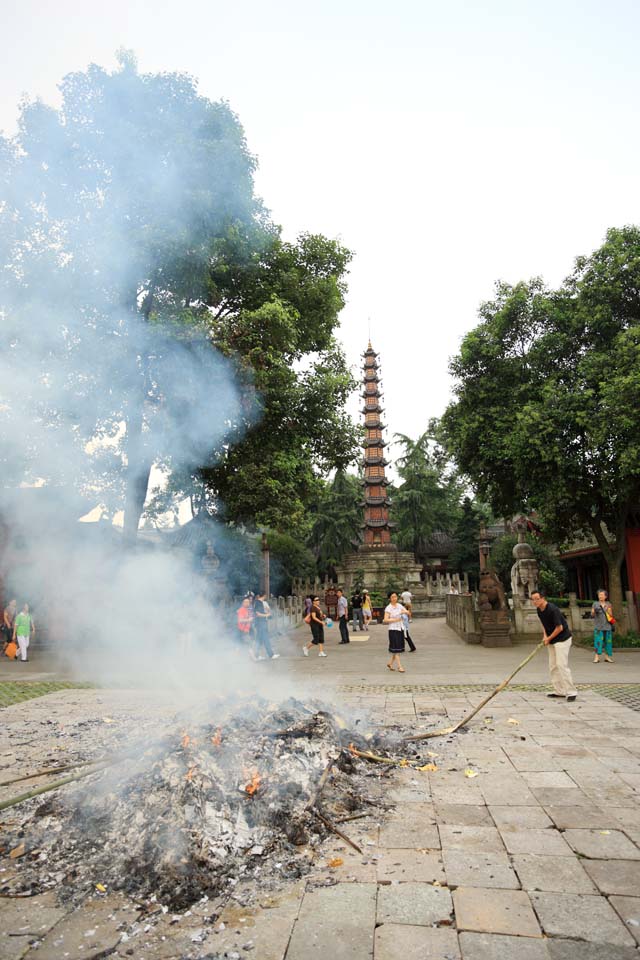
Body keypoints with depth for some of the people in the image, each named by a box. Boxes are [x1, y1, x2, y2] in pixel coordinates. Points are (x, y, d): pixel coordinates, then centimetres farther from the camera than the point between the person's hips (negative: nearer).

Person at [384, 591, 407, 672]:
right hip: (393, 629, -6)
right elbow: (385, 620, -15)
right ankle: (399, 666, -2)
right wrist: (395, 620, -17)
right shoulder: (388, 608, -9)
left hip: (400, 628, 6)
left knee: (399, 647, 11)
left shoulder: (399, 606, 7)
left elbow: (408, 613, 8)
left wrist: (404, 612, -13)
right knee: (396, 648, -5)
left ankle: (390, 663, 26)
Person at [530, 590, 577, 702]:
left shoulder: (553, 609, -24)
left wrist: (549, 638, -10)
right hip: (551, 641, 9)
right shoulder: (539, 610, 3)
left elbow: (559, 628, -20)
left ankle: (571, 692, -8)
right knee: (553, 666, 9)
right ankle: (559, 691, 15)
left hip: (562, 639, -9)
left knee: (561, 665, -14)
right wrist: (545, 635, 3)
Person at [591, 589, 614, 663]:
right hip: (598, 626, -3)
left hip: (607, 626, 3)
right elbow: (592, 615, -1)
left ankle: (607, 657, 13)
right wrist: (593, 612, -22)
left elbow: (611, 615, 9)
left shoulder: (608, 604, 9)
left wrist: (608, 610, -10)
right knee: (598, 641, -10)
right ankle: (596, 657, -12)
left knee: (608, 641, 4)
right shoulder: (595, 604, 3)